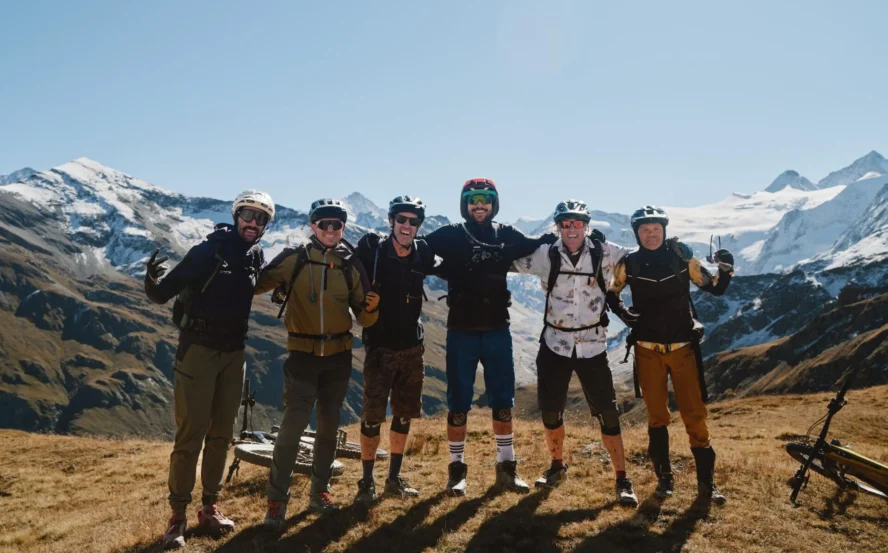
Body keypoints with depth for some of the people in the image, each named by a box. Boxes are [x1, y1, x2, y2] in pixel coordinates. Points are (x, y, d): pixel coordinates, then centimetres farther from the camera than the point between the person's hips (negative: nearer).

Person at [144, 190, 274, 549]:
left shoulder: (256, 257, 5)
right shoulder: (208, 251, -11)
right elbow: (165, 293, -16)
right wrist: (153, 282, -36)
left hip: (233, 354, 6)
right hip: (198, 350, -5)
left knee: (221, 434, 12)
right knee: (191, 435, -3)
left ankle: (210, 507, 24)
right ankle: (177, 515, 9)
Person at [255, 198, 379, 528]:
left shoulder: (352, 266, 2)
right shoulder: (294, 259, -4)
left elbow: (363, 318, 3)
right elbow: (258, 284, -6)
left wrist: (370, 308, -18)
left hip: (338, 356, 3)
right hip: (303, 354, -3)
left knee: (329, 426, 11)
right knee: (293, 425, -8)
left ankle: (319, 492, 26)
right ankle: (277, 499, 6)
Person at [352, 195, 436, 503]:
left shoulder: (423, 254, 0)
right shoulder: (371, 249, -9)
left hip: (411, 347, 4)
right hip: (379, 347, -4)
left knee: (404, 415, 12)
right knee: (372, 417, 0)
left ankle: (394, 478, 27)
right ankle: (367, 482, 17)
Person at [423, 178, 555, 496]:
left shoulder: (507, 236, 5)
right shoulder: (451, 236, -2)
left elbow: (536, 247, 17)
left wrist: (558, 235, 1)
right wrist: (440, 270, -16)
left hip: (497, 330, 3)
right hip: (461, 331, -2)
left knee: (503, 401, 10)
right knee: (459, 403, 6)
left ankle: (506, 467, 24)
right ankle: (457, 468, 20)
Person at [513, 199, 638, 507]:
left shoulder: (604, 253, -6)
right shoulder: (545, 255, -5)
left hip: (592, 346, -1)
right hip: (554, 344, 1)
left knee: (607, 413, -1)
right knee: (551, 411, 11)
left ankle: (622, 480, 14)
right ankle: (558, 467, 35)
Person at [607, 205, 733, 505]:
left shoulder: (682, 257, -3)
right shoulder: (629, 263, -3)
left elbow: (715, 288, 3)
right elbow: (610, 292, 12)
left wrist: (726, 270, -16)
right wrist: (623, 313, -4)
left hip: (683, 347, 0)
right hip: (648, 350, 1)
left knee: (694, 414, -1)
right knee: (656, 416, 9)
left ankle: (706, 482, 11)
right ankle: (664, 477, 23)